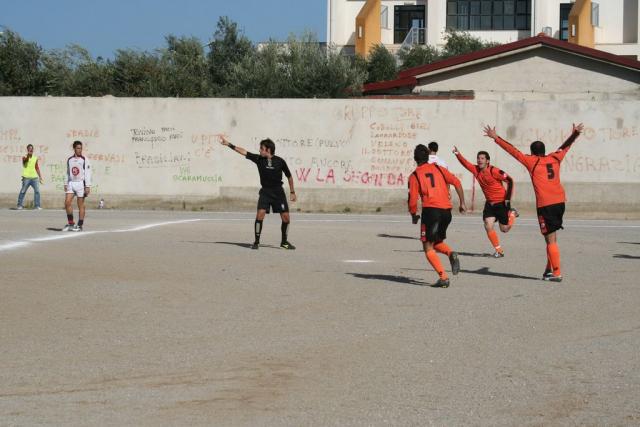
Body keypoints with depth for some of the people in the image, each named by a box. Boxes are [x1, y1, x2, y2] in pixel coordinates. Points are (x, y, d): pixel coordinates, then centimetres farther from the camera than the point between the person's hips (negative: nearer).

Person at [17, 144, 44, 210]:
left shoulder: (35, 158, 13)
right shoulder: (25, 157, 1)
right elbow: (25, 160, -24)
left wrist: (40, 177, 15)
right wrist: (28, 155, -40)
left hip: (34, 177, 3)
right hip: (26, 177, -3)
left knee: (37, 191, -7)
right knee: (23, 191, -1)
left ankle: (37, 205, -4)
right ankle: (20, 205, 8)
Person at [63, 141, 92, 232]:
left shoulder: (84, 160, -3)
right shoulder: (69, 160, 11)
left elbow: (87, 174, -6)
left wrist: (88, 186, -13)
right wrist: (66, 184, 14)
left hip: (80, 183, -4)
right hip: (71, 183, 4)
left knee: (81, 205, -1)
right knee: (67, 202, -6)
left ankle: (80, 225, 5)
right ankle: (70, 223, 5)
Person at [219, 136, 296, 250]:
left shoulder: (280, 161, -5)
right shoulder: (258, 159, -1)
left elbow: (289, 176, 6)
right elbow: (243, 152, -1)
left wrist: (292, 192, 9)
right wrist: (228, 144, -4)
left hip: (278, 192, 0)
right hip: (265, 192, 0)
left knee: (286, 218, -3)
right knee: (260, 215, -17)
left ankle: (284, 242, 17)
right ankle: (256, 241, -5)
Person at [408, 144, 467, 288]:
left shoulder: (414, 176, 5)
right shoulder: (438, 168, 15)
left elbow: (413, 200, -1)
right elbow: (457, 183, 6)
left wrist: (414, 216, 15)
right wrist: (462, 203, 10)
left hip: (430, 210, -5)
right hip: (446, 210, 5)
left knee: (428, 248, 5)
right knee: (437, 242, 24)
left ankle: (443, 277, -10)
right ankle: (451, 253, -8)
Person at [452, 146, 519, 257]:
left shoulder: (494, 171, -20)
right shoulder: (476, 170, -3)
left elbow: (510, 181, -16)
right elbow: (465, 163, -15)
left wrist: (508, 198, -16)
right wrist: (458, 154, -34)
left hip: (501, 202, -5)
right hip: (489, 203, 5)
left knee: (504, 229, 4)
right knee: (488, 226, -9)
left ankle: (512, 214, 35)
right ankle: (499, 250, 4)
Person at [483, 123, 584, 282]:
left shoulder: (532, 161, 1)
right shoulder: (555, 158, 14)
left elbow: (512, 150, 3)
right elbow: (565, 146, 31)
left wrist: (496, 138, 9)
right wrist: (575, 133, 49)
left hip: (545, 205, -6)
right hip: (559, 202, 6)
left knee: (550, 239, -4)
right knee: (552, 238, 14)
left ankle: (557, 273, -7)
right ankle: (550, 269, 17)